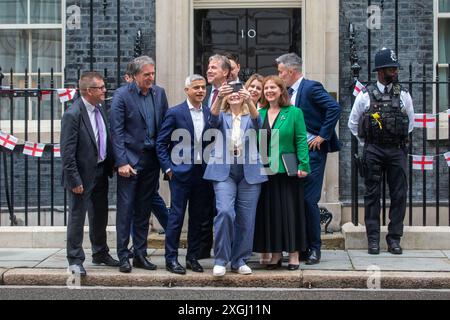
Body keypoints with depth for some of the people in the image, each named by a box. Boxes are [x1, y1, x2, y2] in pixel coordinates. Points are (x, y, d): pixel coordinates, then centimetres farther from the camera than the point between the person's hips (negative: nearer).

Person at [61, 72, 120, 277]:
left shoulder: (99, 109, 5)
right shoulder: (73, 114, -19)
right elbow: (67, 151, -19)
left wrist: (110, 167, 8)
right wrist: (74, 180, -20)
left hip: (100, 173, 8)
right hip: (83, 175, -8)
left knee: (100, 216, 19)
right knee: (77, 217, 4)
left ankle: (100, 254, 34)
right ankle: (75, 260, 15)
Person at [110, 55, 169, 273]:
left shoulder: (159, 93, 7)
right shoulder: (122, 95, -7)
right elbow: (116, 131, -9)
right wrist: (121, 162, -15)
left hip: (151, 159, 4)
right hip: (130, 159, -4)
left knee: (143, 211, 11)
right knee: (125, 209, -1)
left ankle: (140, 254, 18)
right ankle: (123, 257, 7)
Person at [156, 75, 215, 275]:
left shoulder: (209, 114, 8)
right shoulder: (175, 113, -4)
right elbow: (161, 143, -2)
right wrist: (168, 168, -8)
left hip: (203, 173, 4)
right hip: (181, 173, -4)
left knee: (198, 217, 10)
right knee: (177, 216, -1)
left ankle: (192, 257, 20)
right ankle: (171, 258, 8)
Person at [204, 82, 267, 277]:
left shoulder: (250, 117, 10)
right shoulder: (222, 117, 11)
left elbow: (257, 121, -14)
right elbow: (213, 118, -14)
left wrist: (249, 101, -35)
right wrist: (219, 97, -34)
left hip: (249, 172, 1)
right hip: (224, 171, -1)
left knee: (246, 218, 3)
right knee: (225, 212, -18)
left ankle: (240, 260, 16)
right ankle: (220, 260, -7)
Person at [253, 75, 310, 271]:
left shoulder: (294, 112, -1)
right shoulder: (259, 114, 10)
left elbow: (301, 140, -5)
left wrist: (303, 165, -13)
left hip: (287, 171, -4)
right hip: (265, 172, 4)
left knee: (290, 210, 0)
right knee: (269, 212, 5)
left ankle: (293, 254, 8)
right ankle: (276, 254, 14)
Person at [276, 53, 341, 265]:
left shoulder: (312, 88, -11)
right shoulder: (289, 92, 13)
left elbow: (335, 108, -21)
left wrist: (323, 136, -18)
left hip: (312, 150, -8)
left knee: (309, 199, -7)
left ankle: (314, 248, 4)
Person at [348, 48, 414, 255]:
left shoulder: (403, 95, 6)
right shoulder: (365, 95, 1)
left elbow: (410, 122, 19)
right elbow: (353, 123, 12)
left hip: (397, 151, 2)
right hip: (373, 152, -2)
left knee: (399, 195, 1)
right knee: (372, 194, 2)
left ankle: (394, 238, 9)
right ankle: (373, 239, 7)